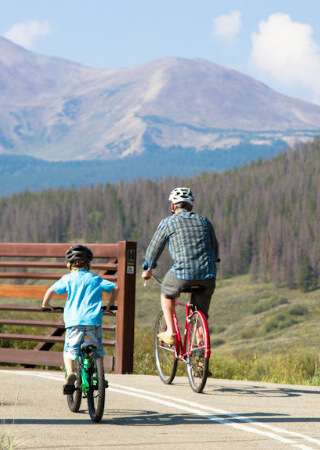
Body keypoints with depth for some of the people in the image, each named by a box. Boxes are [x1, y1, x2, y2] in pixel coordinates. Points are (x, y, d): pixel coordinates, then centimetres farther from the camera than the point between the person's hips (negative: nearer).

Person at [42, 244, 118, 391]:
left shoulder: (68, 279, 8)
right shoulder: (96, 279, 15)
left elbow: (51, 290, 0)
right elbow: (115, 288, 16)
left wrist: (45, 304, 18)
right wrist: (110, 304, 31)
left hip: (74, 321, -2)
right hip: (93, 320, 2)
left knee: (69, 350, 3)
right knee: (98, 350, 21)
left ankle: (70, 372, -21)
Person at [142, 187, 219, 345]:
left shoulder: (167, 223, 7)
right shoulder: (204, 222, 18)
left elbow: (154, 249, 17)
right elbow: (215, 247, 33)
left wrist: (148, 269, 34)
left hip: (183, 274, -3)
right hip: (207, 277, 3)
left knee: (167, 293, 28)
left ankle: (170, 332, 19)